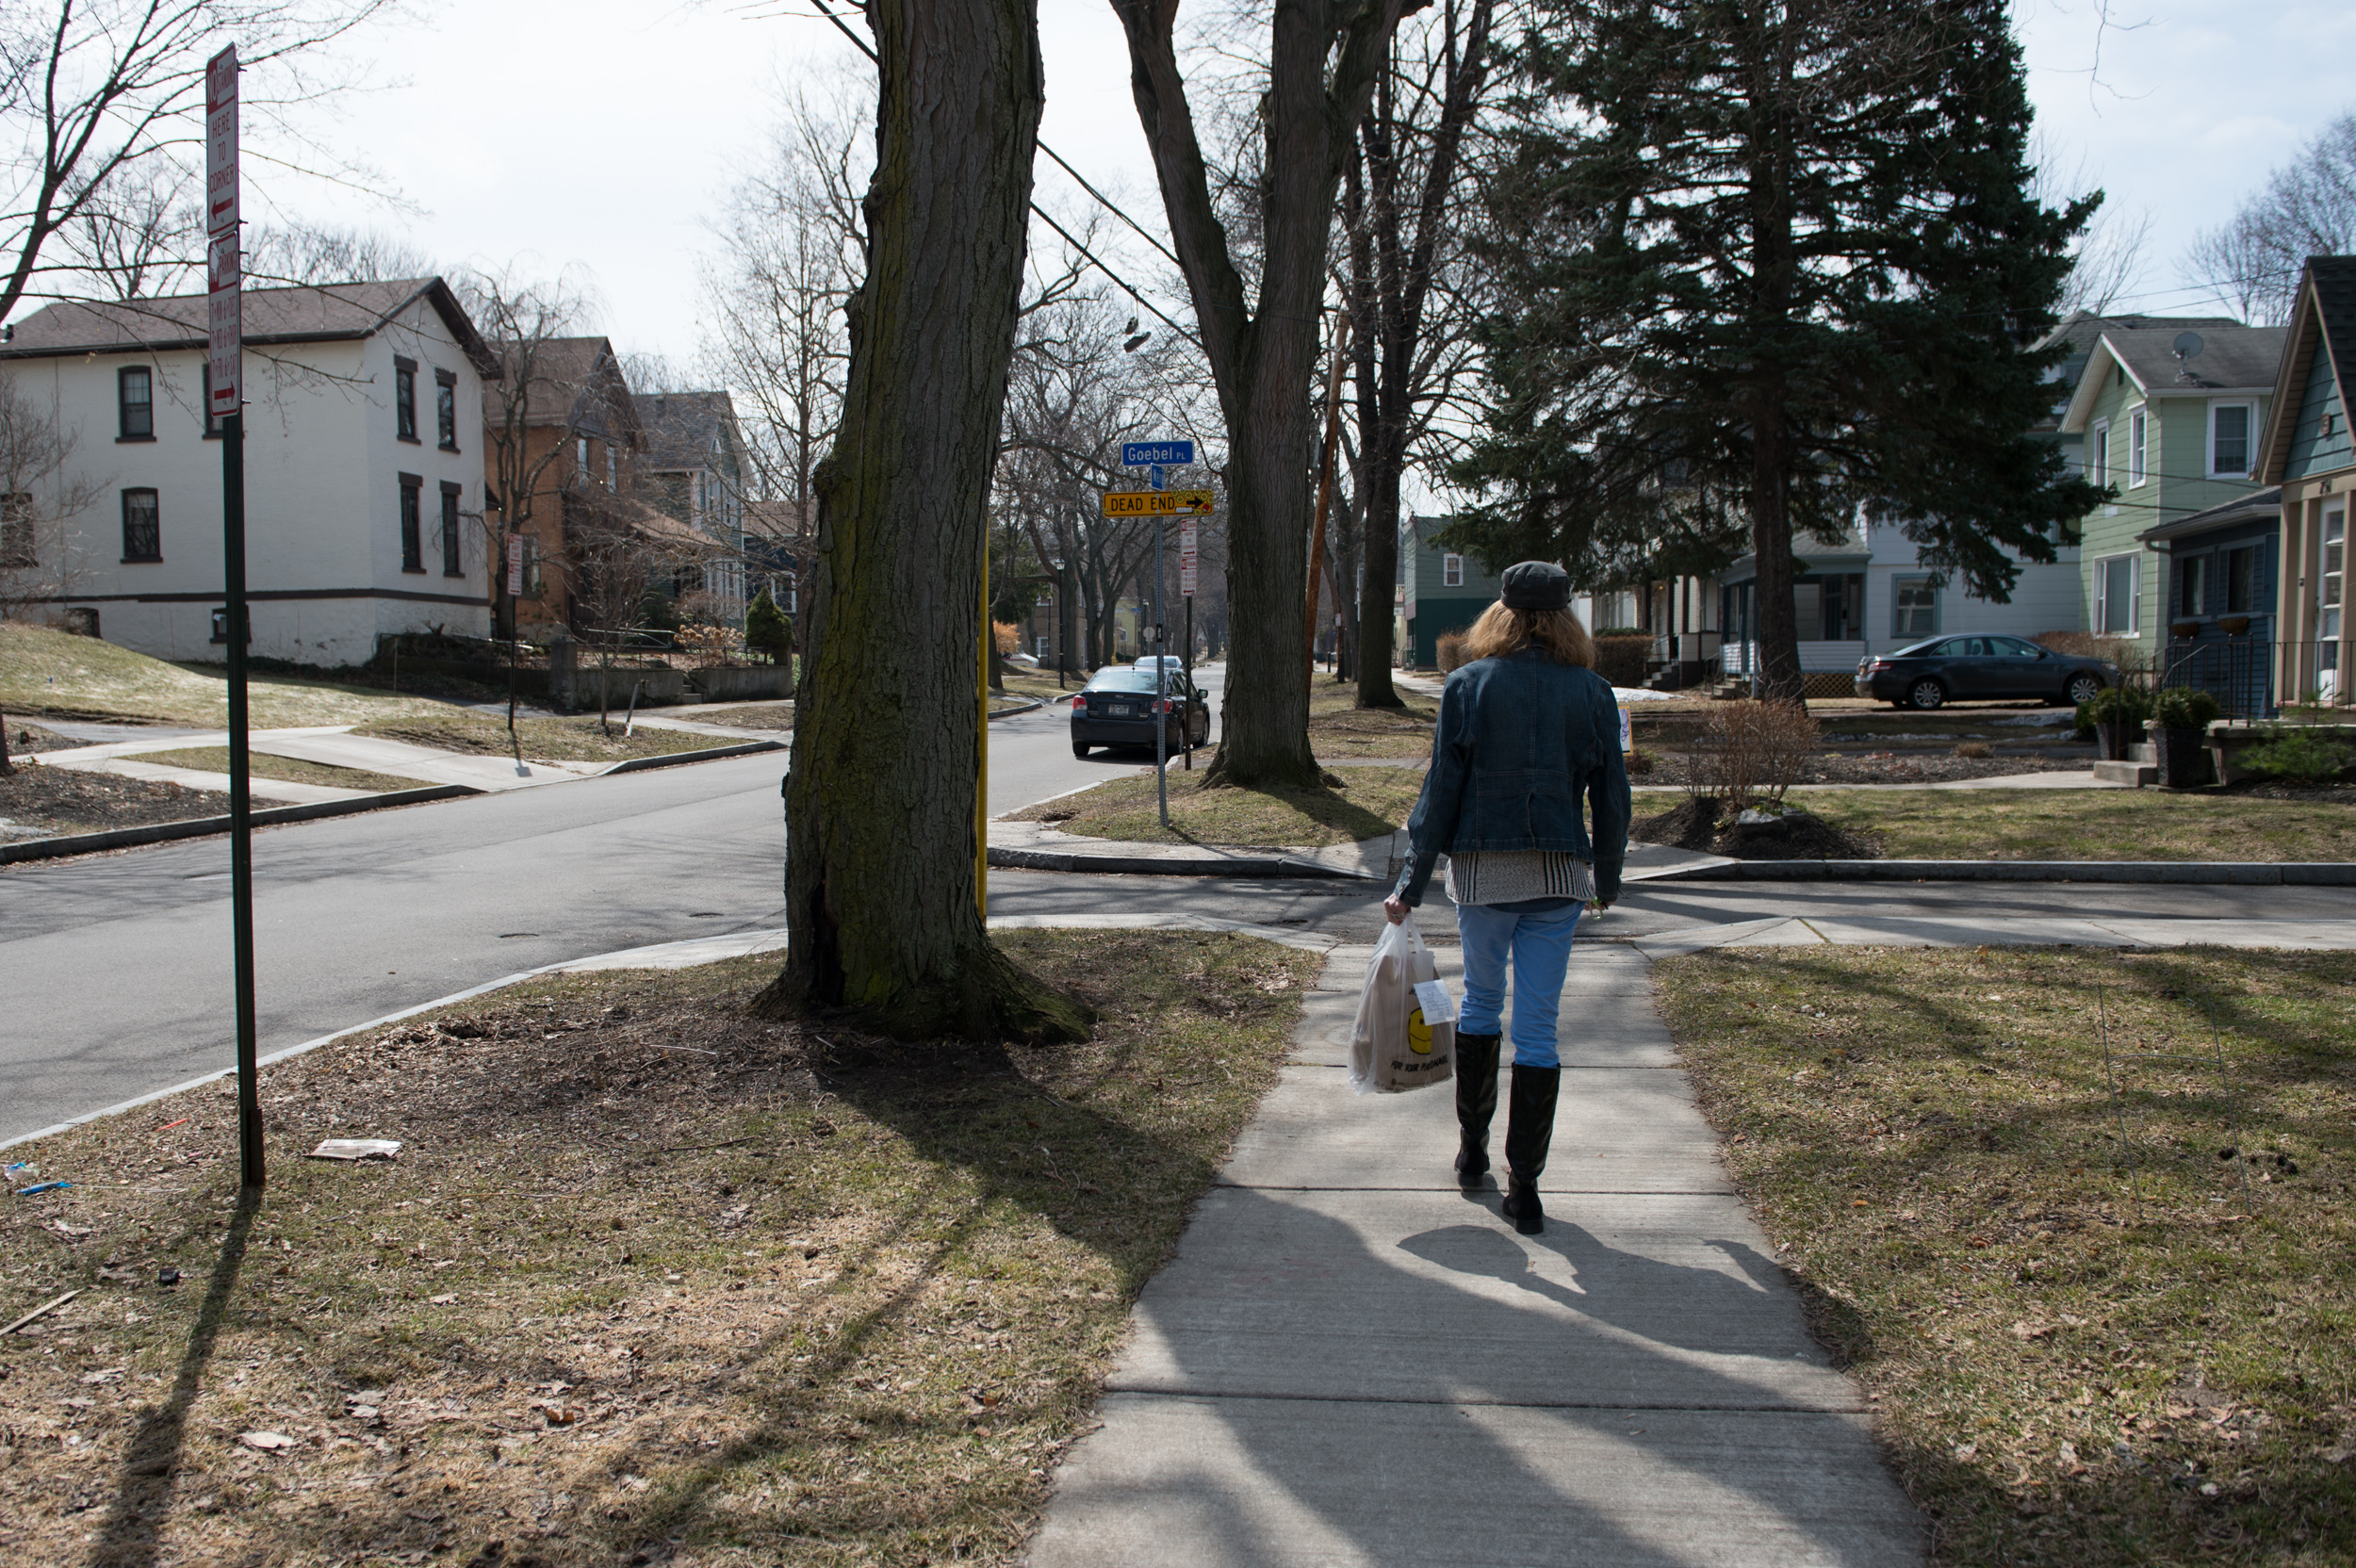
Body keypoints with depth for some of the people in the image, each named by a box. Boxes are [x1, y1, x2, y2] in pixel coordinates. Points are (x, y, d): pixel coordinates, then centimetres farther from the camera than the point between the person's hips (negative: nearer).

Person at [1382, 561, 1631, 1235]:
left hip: (1482, 869, 0)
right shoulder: (1592, 692, 1)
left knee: (1480, 1003, 19)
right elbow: (1612, 798, 6)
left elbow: (1441, 790, -3)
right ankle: (1524, 1188, 6)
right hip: (1559, 875, 0)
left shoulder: (1468, 685, -2)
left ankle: (1472, 1150, 28)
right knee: (1537, 1027, 4)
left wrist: (1411, 885, 1)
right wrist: (1607, 878, 21)